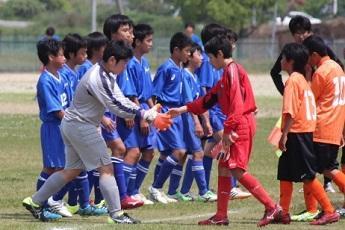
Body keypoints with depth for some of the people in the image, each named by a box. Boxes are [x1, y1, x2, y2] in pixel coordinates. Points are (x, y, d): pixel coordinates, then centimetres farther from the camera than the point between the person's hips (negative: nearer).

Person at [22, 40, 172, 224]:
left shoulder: (106, 75, 8)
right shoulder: (97, 79, -24)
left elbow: (120, 99, 8)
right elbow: (116, 106, -27)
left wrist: (149, 114, -2)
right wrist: (147, 115, -26)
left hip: (71, 125, 10)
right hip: (81, 127, -10)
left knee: (72, 170, 17)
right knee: (106, 168, -7)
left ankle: (35, 201, 21)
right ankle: (116, 214, -7)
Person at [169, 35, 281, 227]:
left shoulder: (233, 70, -11)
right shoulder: (227, 73, 20)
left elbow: (236, 103, -21)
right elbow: (208, 99, 27)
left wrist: (228, 130, -23)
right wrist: (184, 109, 28)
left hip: (241, 124, -10)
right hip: (237, 126, 10)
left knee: (237, 169, -14)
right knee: (224, 167, 12)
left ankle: (272, 207, -16)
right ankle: (221, 216, 16)